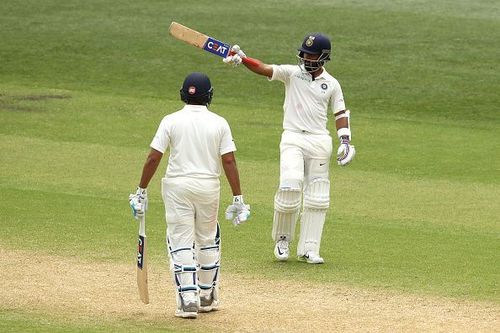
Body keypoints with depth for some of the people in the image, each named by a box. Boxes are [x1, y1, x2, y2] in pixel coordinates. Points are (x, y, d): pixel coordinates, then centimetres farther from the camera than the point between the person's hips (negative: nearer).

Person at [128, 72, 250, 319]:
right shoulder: (219, 123, -1)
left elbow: (153, 158, -7)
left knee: (181, 243, 1)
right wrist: (238, 199, -2)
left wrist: (141, 191, 1)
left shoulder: (171, 121, -3)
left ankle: (188, 299, -9)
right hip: (209, 186, 2)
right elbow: (229, 162, -5)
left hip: (177, 187, -2)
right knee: (208, 242, 17)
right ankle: (207, 298, 26)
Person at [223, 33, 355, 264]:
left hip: (320, 141, 2)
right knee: (290, 186, -20)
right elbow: (264, 69, -11)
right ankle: (282, 237, 2)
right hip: (292, 139, -2)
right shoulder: (292, 73, 2)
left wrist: (345, 141, 0)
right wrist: (242, 59, -29)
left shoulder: (331, 84, 7)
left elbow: (340, 113, 13)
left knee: (317, 198, 1)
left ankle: (308, 250, 7)